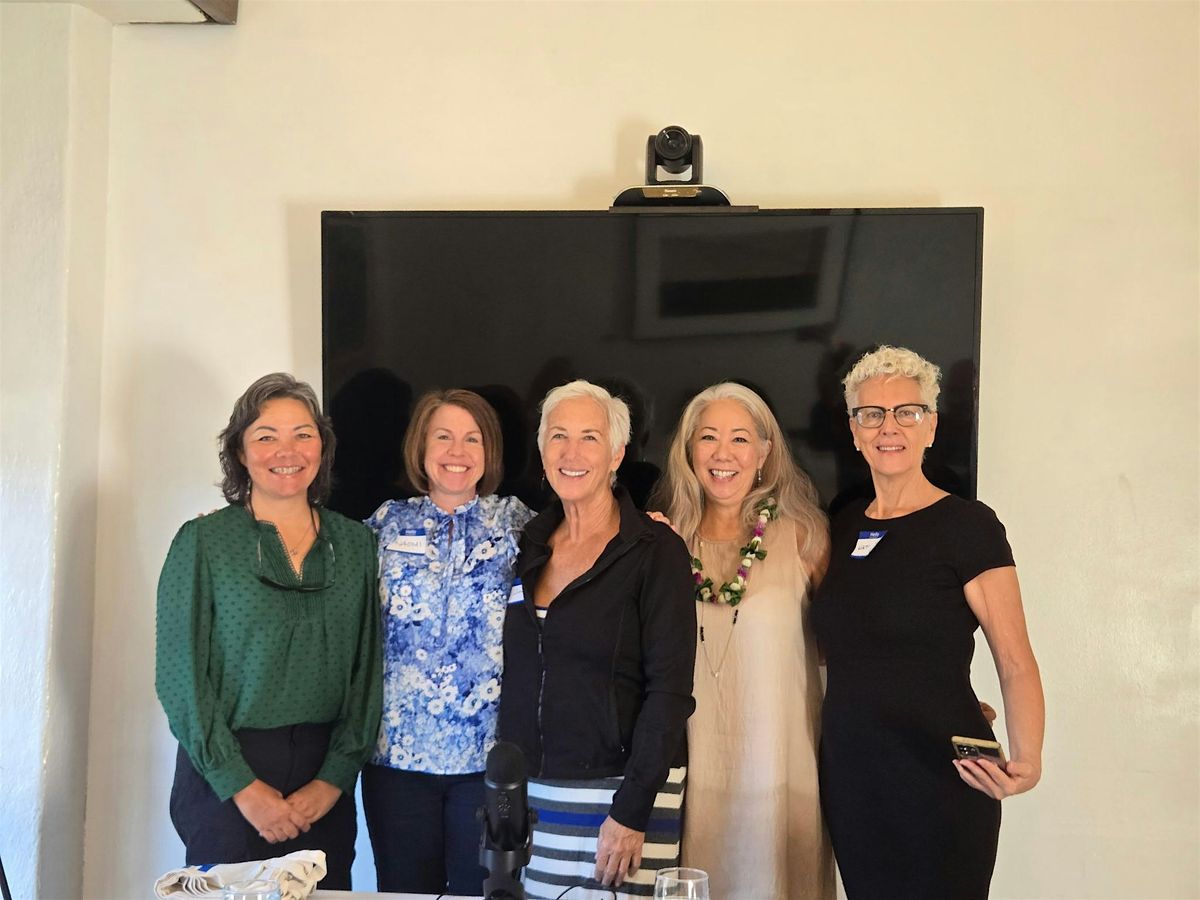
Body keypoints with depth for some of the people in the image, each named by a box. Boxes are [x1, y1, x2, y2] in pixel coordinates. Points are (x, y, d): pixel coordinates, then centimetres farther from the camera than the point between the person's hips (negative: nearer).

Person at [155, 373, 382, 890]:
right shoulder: (203, 542, -4)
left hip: (327, 785, 3)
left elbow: (367, 670, 3)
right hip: (224, 780, -2)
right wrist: (243, 786, -11)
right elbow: (181, 678, -7)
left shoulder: (355, 544, 4)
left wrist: (334, 779, -5)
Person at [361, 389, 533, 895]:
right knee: (405, 890, 12)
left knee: (480, 890, 8)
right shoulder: (389, 523, 6)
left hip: (488, 755, -1)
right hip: (397, 751, 1)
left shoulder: (513, 521, 4)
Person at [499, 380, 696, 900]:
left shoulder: (656, 551, -9)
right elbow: (515, 677, 13)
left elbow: (669, 691, -12)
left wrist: (631, 811, -16)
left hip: (617, 791, -4)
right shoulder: (528, 547, 7)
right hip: (525, 794, 5)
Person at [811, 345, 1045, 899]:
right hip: (848, 779, 5)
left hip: (938, 779, -5)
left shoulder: (967, 525, -9)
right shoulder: (843, 527, 8)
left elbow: (1016, 665, -11)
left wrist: (1026, 760, -29)